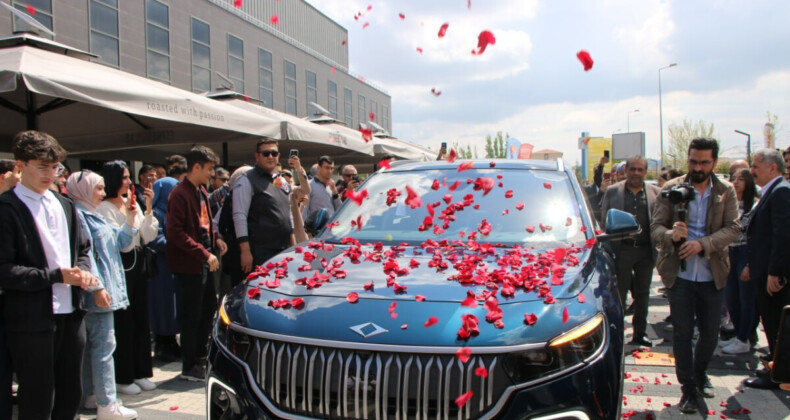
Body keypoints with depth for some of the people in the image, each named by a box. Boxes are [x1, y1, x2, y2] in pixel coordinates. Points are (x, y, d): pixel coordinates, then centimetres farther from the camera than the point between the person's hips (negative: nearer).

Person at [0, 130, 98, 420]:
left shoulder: (64, 205, 12)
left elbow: (83, 249, 19)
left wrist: (84, 272, -2)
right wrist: (56, 276, -19)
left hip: (70, 313, 7)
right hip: (31, 320, -7)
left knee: (71, 395, 17)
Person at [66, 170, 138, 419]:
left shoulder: (93, 215, 19)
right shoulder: (78, 214, -11)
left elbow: (120, 242, 18)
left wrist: (131, 216, 8)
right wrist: (97, 287, -22)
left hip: (108, 288, 10)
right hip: (97, 293, -10)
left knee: (91, 344, 14)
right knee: (104, 345, -9)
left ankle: (90, 395, 23)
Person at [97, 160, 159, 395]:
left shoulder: (133, 203, 10)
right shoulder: (104, 208, -9)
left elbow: (148, 236, 6)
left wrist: (148, 209, -4)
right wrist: (130, 216, -19)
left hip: (137, 263, 7)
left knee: (140, 318, 12)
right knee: (122, 322, 0)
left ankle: (140, 372, 24)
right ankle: (123, 378, 13)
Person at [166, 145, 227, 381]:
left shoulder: (202, 191, 13)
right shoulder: (180, 194, -16)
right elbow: (176, 233, -22)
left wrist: (215, 238, 4)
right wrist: (204, 253, -24)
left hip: (204, 263, 9)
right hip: (188, 266, -9)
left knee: (208, 309, 17)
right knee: (191, 315, 0)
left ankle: (200, 356, 33)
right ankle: (189, 367, 12)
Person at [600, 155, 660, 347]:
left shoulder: (655, 192, 6)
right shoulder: (612, 191, 4)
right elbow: (604, 221, 5)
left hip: (646, 250, 2)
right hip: (622, 249, -2)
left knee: (642, 293, 12)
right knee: (619, 294, 4)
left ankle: (640, 333, 23)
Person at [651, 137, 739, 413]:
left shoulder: (726, 192, 2)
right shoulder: (671, 189, -2)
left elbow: (732, 228, -8)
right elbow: (655, 227, -6)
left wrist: (702, 244, -24)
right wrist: (671, 235, -29)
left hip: (712, 275, 2)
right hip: (680, 274, -2)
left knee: (710, 333, 13)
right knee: (682, 334, 2)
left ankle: (700, 374, 39)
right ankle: (688, 388, 15)